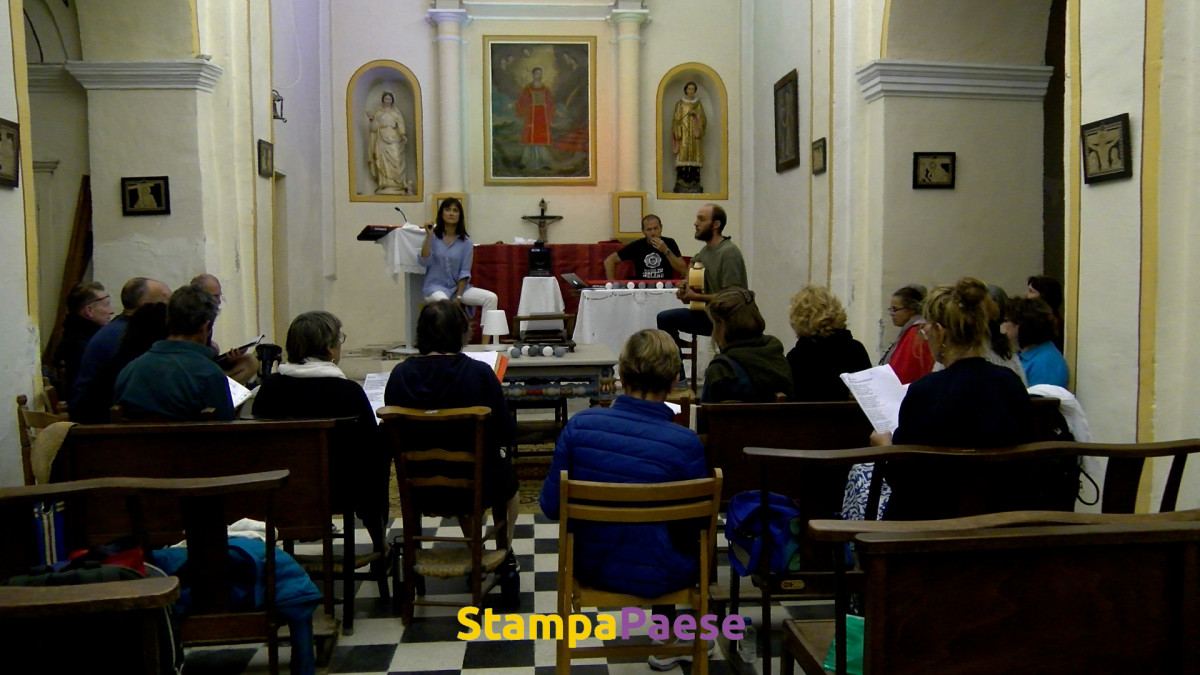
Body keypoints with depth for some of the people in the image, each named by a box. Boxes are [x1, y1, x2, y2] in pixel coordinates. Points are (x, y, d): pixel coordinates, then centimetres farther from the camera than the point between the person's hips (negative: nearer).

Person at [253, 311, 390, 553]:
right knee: (380, 455, 23)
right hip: (339, 489, -4)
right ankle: (379, 546, 33)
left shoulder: (269, 386, -7)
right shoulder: (348, 391, -18)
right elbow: (374, 448, -10)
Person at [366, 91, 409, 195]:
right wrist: (371, 119, -12)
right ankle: (385, 185, -5)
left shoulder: (396, 112, 11)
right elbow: (374, 127, 5)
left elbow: (401, 125, 0)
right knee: (383, 162, -5)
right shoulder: (377, 112, 12)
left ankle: (397, 185, -7)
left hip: (394, 141, -1)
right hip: (382, 141, 1)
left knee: (395, 162, -9)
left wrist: (403, 135, -16)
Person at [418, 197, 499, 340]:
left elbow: (465, 272, 1)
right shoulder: (433, 237, 2)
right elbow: (424, 262, -8)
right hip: (436, 286, -3)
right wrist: (428, 236, -14)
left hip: (458, 286, 3)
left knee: (491, 298, -17)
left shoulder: (466, 242, 5)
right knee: (442, 300, -39)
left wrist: (458, 296, -10)